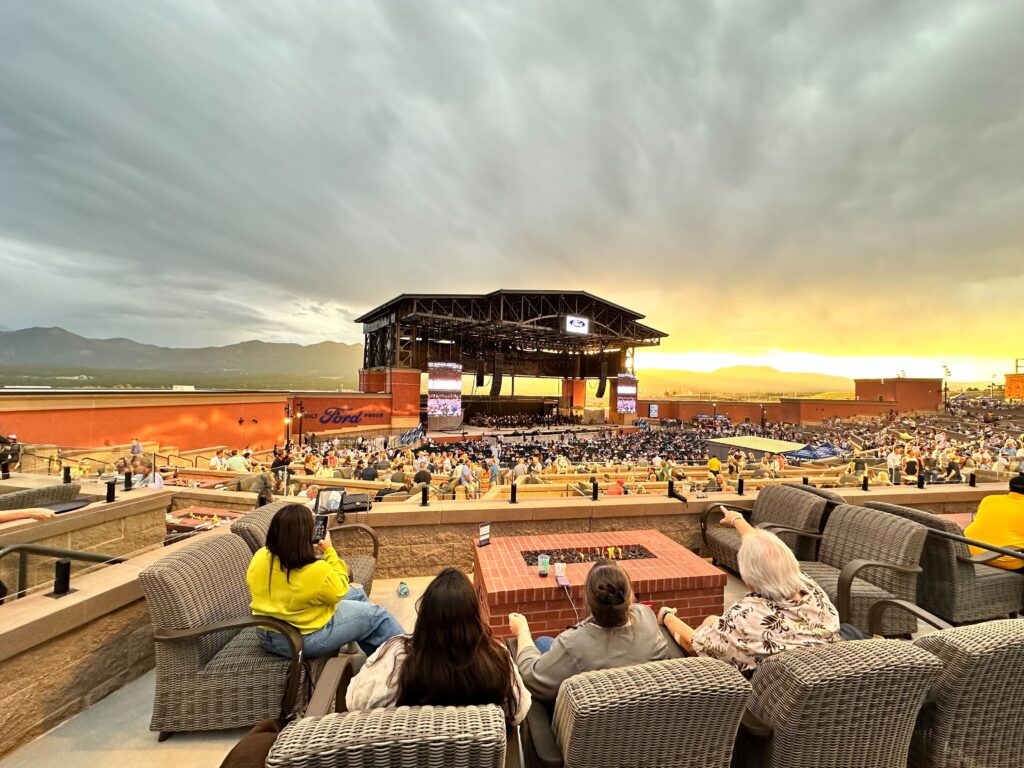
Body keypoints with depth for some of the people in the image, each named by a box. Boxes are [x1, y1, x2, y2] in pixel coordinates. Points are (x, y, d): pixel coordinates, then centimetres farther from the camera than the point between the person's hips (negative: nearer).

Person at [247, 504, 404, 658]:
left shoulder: (259, 558, -12)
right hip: (305, 640, -7)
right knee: (375, 614, 11)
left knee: (356, 593, 22)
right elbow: (339, 591, -11)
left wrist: (309, 552, 5)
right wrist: (329, 552, -7)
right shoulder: (317, 571, -33)